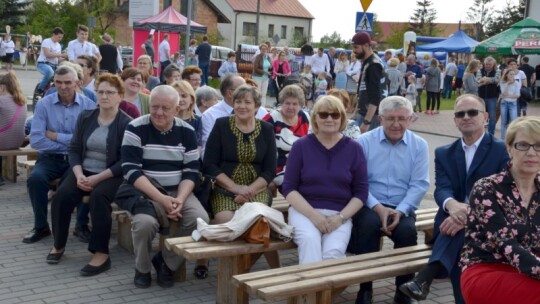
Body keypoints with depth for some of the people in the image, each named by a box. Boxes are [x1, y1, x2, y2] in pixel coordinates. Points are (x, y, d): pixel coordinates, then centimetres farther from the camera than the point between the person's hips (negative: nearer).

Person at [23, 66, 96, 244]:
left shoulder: (88, 105, 0)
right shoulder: (44, 104, 0)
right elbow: (35, 140, -10)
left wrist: (56, 136, -9)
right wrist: (71, 143, -11)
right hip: (51, 158, 1)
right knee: (35, 179, -29)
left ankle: (82, 224, -6)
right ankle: (41, 226, -6)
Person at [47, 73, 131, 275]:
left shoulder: (127, 123, -7)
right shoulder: (85, 117, 9)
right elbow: (74, 149, 7)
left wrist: (97, 178, -19)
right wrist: (79, 174, -11)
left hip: (111, 175, -4)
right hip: (84, 171, 5)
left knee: (98, 197, -34)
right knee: (61, 196, -21)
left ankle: (102, 254, -27)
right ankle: (58, 245, 1)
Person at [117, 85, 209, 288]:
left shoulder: (186, 132, 3)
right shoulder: (136, 129, -7)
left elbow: (191, 171, 3)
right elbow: (131, 171, -14)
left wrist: (180, 198, -17)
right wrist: (161, 199, -23)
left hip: (178, 191, 4)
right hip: (143, 190, -3)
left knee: (200, 219, -23)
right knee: (145, 221, -34)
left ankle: (166, 262, 2)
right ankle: (142, 269, -2)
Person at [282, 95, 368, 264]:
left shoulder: (353, 148, 6)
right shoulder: (301, 146, 4)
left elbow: (361, 192, 7)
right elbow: (289, 188, 2)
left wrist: (341, 217, -9)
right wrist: (313, 215, -12)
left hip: (340, 214, 1)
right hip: (304, 211, -1)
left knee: (333, 252, -29)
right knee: (310, 241, -33)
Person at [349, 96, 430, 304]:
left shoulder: (419, 145, 6)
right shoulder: (364, 142, 2)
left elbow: (419, 184, -1)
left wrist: (400, 211, -16)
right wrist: (378, 207, -19)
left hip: (402, 208, 1)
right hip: (370, 206, -1)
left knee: (407, 230, -30)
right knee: (369, 223, -33)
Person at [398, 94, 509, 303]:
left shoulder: (502, 151, 4)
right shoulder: (444, 153, 15)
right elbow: (442, 189, -3)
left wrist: (469, 215, -29)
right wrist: (452, 205, -31)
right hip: (453, 220, 3)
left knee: (461, 230, -38)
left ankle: (425, 279, -48)